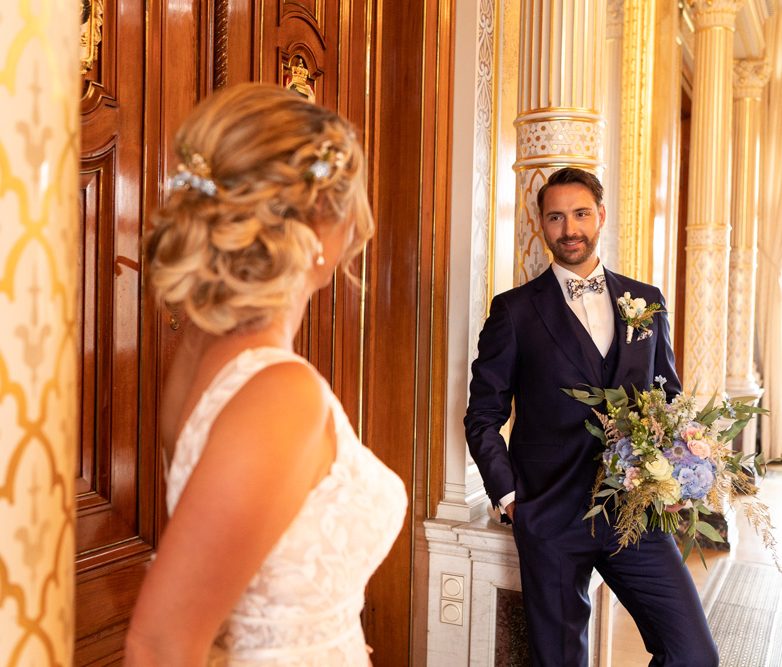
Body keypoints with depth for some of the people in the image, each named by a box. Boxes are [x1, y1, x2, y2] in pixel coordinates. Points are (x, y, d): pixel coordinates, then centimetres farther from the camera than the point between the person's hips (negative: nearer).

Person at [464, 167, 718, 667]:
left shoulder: (647, 301, 10)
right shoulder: (515, 310, 0)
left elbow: (670, 397, 17)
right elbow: (484, 416, 2)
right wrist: (508, 495, -6)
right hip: (553, 515, -2)